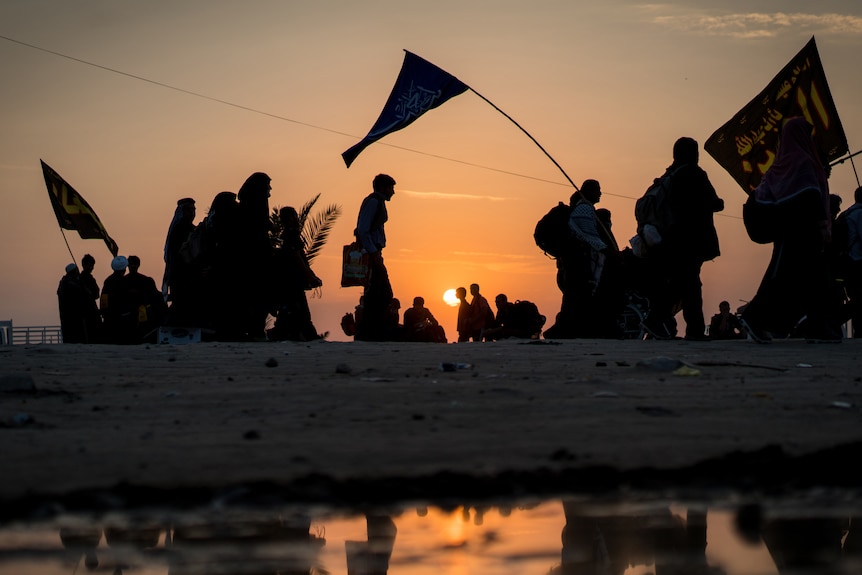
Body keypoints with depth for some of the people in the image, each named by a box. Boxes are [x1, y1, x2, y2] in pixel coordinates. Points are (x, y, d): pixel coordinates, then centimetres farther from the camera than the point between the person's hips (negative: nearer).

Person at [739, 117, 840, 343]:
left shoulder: (781, 163, 14)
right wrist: (823, 223, -20)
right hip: (803, 230, -9)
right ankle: (756, 318, -17)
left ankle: (818, 327, 7)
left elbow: (759, 194, 11)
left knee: (813, 278, 10)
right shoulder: (803, 160, -10)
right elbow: (811, 195, -19)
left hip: (787, 230, 9)